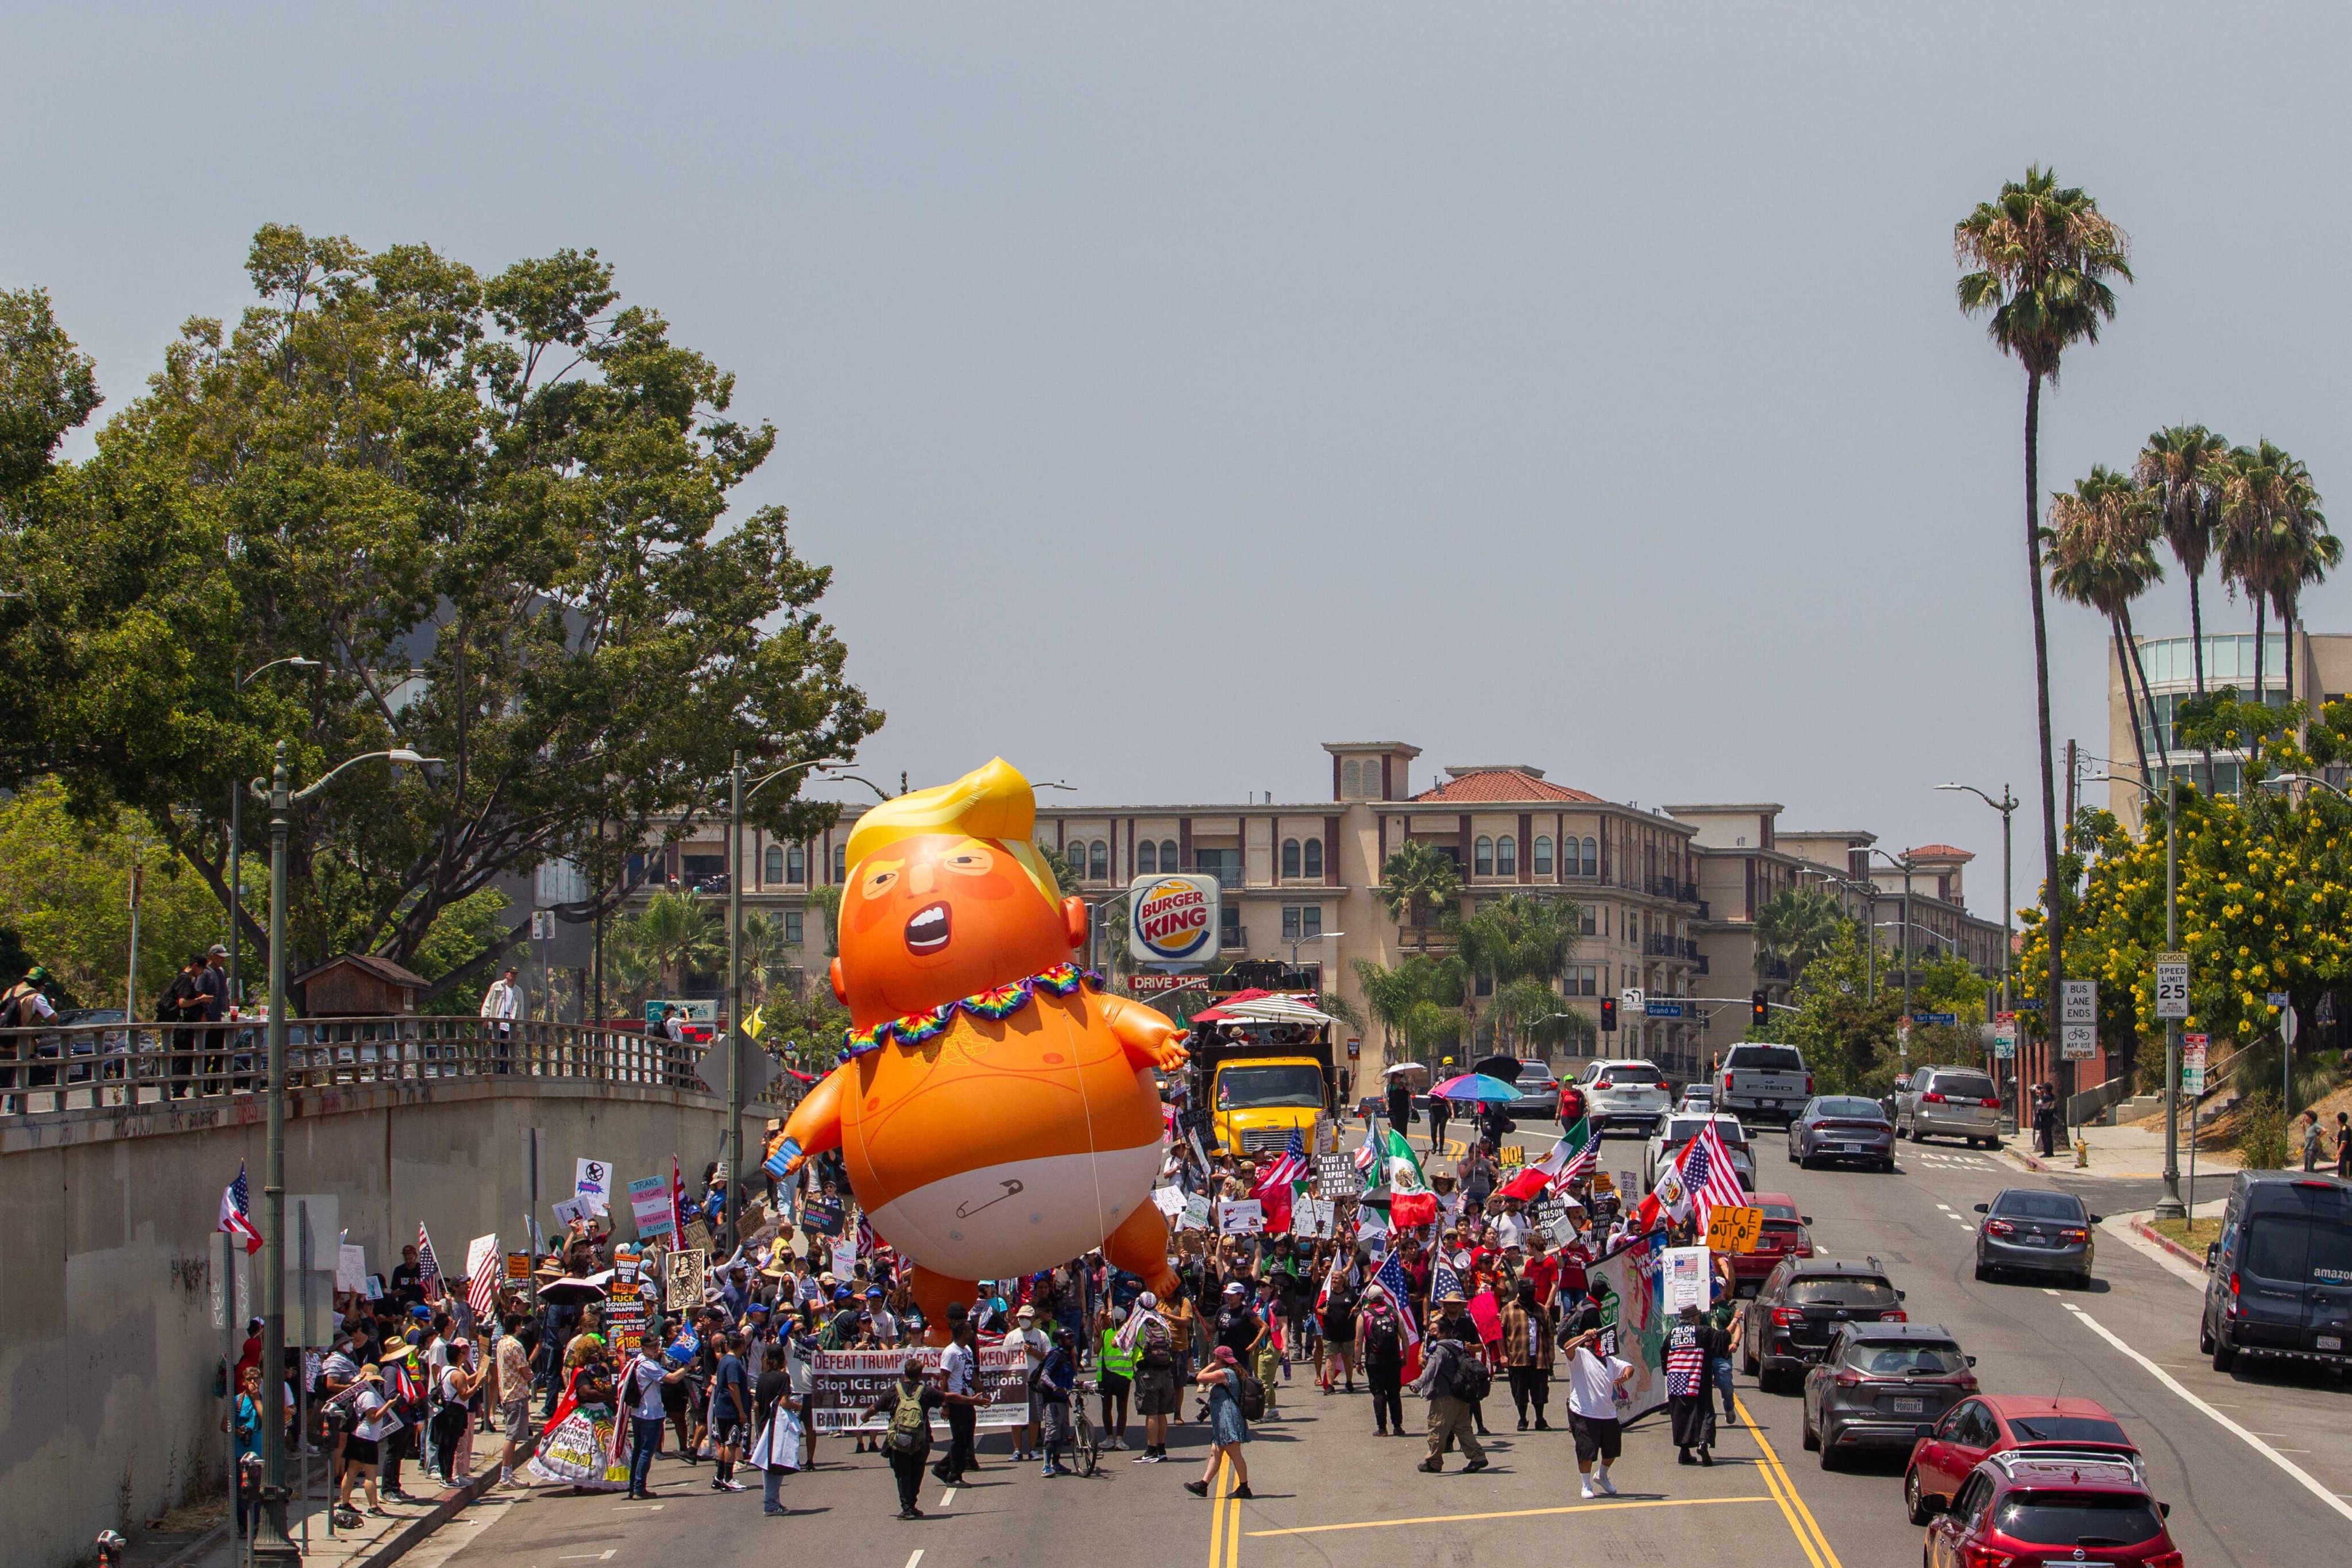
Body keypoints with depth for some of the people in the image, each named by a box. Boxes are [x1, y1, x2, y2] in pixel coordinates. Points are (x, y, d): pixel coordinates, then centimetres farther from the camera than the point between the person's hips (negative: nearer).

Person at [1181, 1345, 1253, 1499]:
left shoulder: (1224, 1374, -15)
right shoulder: (1232, 1374, 16)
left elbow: (1200, 1378, -16)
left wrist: (1210, 1367, -3)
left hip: (1229, 1422, -11)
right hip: (1222, 1424, 11)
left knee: (1235, 1455, -6)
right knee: (1215, 1453, 10)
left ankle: (1244, 1488, -2)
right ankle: (1203, 1485, 10)